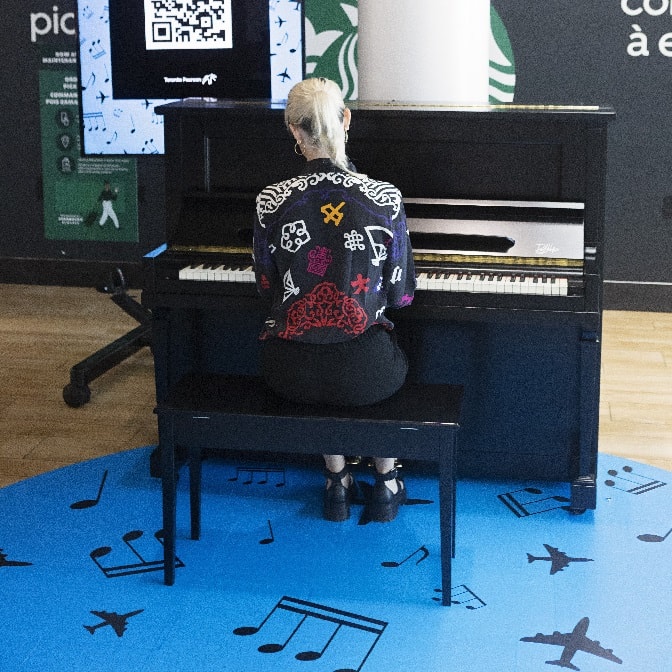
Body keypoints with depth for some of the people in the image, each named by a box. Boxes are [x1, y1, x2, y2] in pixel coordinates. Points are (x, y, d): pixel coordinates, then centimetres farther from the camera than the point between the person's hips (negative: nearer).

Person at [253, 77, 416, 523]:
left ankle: (338, 482, 38)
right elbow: (401, 294, -2)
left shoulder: (271, 202, -10)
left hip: (291, 373, 1)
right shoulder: (385, 198, -13)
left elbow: (268, 288, 4)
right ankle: (387, 483, 41)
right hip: (363, 374, -1)